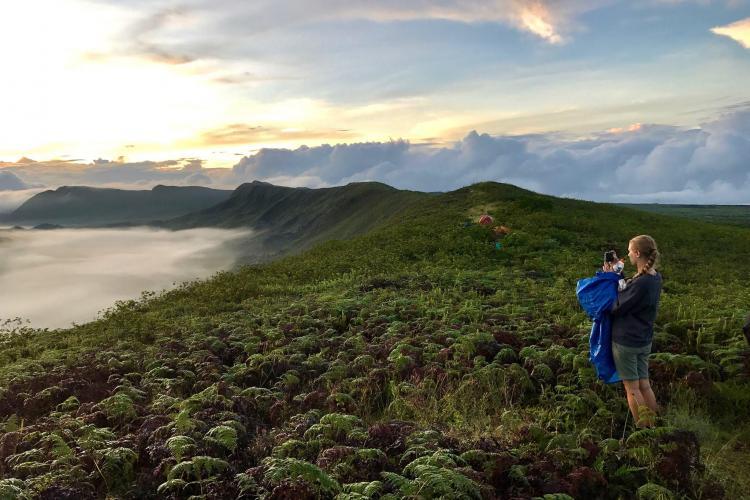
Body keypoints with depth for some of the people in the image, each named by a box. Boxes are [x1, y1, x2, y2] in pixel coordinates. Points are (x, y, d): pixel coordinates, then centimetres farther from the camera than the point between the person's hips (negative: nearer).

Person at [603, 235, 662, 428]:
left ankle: (642, 430, 16)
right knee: (644, 385, 17)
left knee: (632, 388, 6)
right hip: (644, 341, 8)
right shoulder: (655, 277, 2)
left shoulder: (640, 283, -26)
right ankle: (655, 426, 27)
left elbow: (616, 308, -18)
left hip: (626, 341, -8)